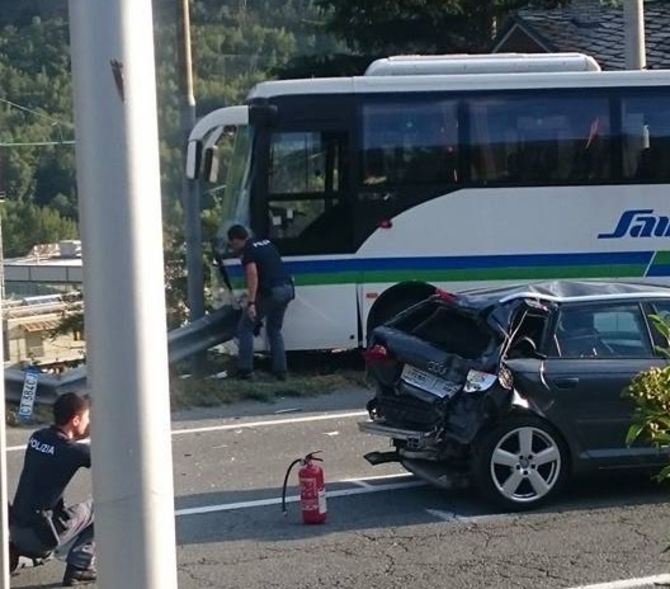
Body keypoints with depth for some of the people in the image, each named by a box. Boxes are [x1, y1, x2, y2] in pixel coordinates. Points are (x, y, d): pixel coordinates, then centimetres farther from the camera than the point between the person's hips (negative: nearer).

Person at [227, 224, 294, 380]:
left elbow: (253, 275, -19)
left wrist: (251, 302, -25)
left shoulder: (248, 250, -5)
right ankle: (280, 370, 13)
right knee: (275, 330, 21)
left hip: (270, 291, -8)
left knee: (245, 328, 4)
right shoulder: (266, 243, 20)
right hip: (287, 289, 8)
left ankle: (245, 369, -1)